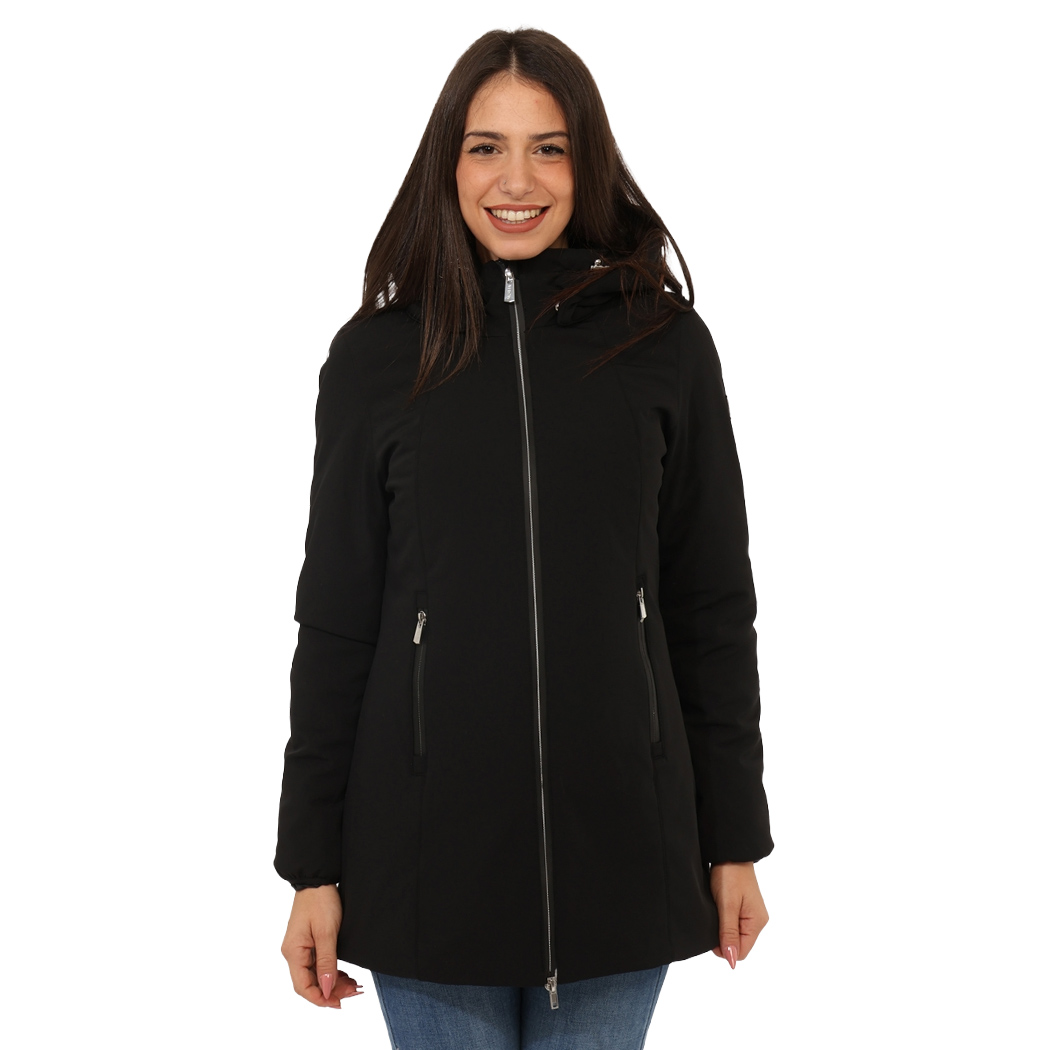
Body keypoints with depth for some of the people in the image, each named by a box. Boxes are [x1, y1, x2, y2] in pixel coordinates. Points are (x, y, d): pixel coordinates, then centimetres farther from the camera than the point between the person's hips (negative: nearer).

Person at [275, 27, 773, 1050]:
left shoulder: (665, 342, 0)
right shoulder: (377, 353, -1)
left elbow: (715, 606, 3)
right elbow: (335, 619, 2)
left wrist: (735, 840, 4)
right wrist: (313, 865, 1)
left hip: (621, 838, 1)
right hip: (428, 843, 0)